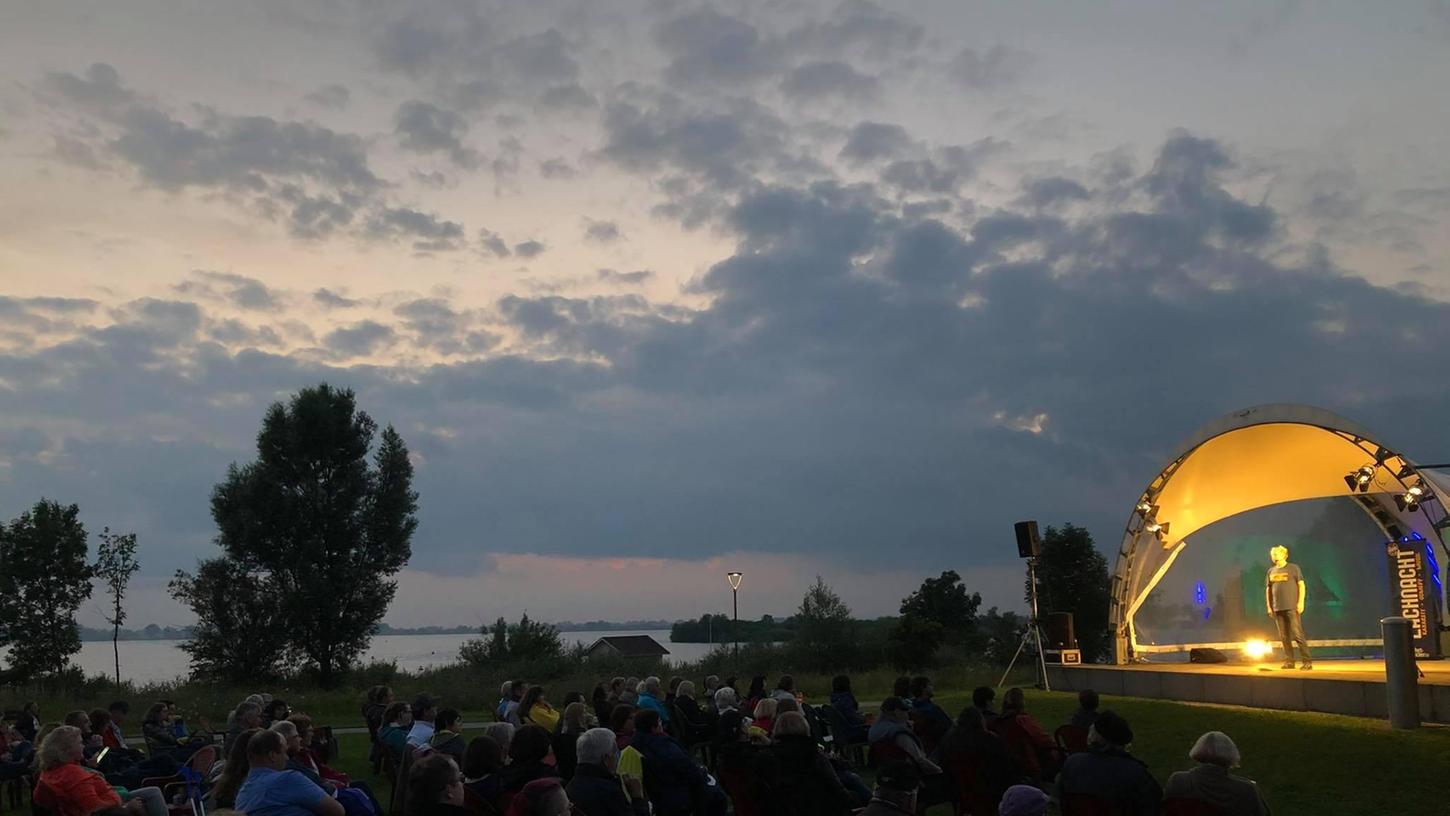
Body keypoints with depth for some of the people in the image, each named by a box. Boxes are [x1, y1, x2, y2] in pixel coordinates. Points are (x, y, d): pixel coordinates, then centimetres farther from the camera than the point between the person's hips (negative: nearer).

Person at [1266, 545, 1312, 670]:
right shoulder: (1271, 571, 13)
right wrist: (1269, 607, 11)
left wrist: (1301, 603, -10)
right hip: (1278, 608, 5)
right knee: (1284, 636, 6)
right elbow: (1268, 590, 17)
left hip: (1291, 607, -5)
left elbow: (1301, 585, -1)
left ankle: (1306, 661, -6)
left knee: (1298, 634, -9)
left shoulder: (1293, 568, 1)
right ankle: (1289, 661, 11)